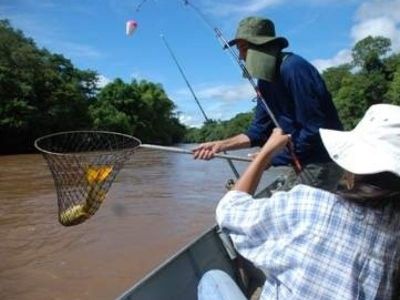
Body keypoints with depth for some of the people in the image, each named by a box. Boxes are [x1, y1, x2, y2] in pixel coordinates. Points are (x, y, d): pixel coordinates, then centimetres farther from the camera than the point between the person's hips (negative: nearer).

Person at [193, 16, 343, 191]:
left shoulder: (294, 69, -21)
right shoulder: (265, 81, 6)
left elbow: (315, 130, -24)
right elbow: (260, 130, 6)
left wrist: (274, 157, -15)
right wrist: (220, 145, -5)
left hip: (322, 161, -8)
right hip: (304, 162, 9)